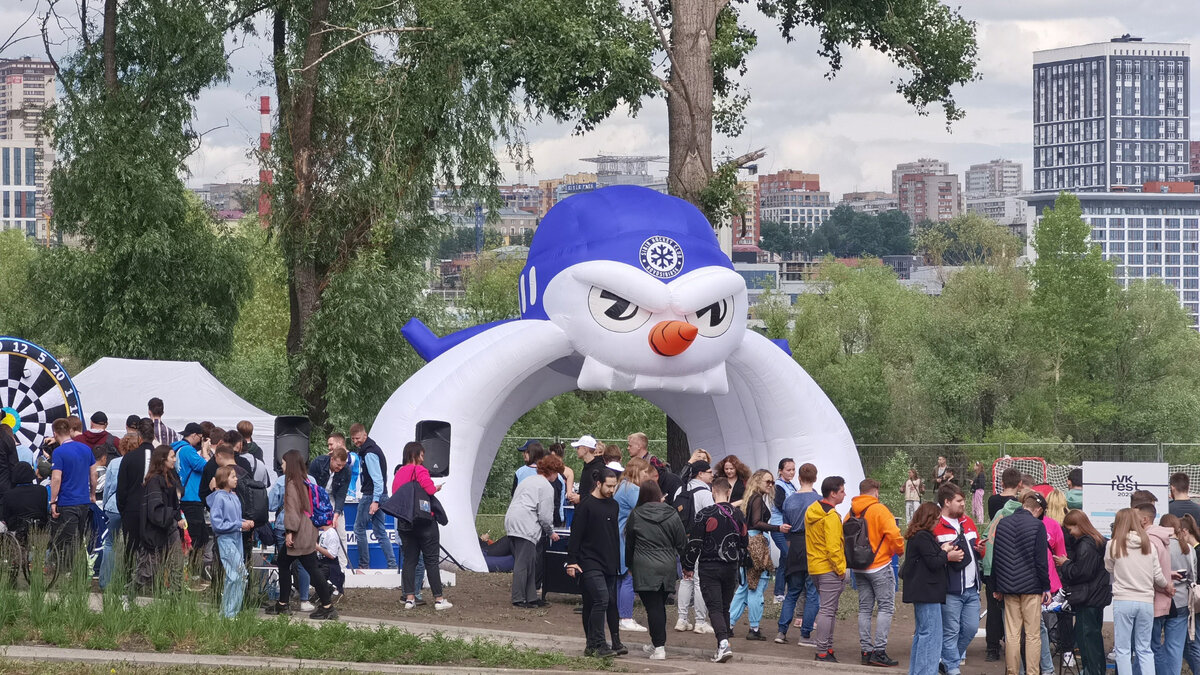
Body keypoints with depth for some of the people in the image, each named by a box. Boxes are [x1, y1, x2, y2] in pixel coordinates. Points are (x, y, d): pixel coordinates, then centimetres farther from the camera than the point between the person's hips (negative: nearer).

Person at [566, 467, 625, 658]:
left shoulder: (613, 506, 15)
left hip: (610, 564, 7)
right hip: (590, 563, -7)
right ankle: (597, 644, -14)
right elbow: (575, 535, -8)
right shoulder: (586, 505, -6)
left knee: (612, 602, 4)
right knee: (601, 599, -16)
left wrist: (619, 561, 21)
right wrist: (572, 561, -13)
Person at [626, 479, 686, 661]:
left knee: (653, 607, -4)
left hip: (644, 569, -3)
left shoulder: (635, 515, -2)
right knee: (660, 605, 17)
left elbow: (629, 543, 8)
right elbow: (682, 542, 6)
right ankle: (659, 641, 25)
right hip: (667, 568, 3)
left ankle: (659, 647, -9)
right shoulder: (672, 515, 2)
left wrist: (630, 564, 21)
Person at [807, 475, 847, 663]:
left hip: (816, 566, 9)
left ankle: (826, 648, 21)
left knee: (828, 610, 17)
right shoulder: (830, 516, -17)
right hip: (829, 568, -9)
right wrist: (840, 570, -13)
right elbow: (833, 547, -22)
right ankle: (823, 653, -5)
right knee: (827, 611, -6)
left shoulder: (811, 512, 12)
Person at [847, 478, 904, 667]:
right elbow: (893, 534, -18)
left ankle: (866, 651, 10)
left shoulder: (851, 513, 6)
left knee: (864, 608, 11)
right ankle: (879, 652, -10)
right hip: (880, 566, -6)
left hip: (858, 567, 6)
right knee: (886, 608, -3)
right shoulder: (879, 510, -12)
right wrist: (899, 550, -1)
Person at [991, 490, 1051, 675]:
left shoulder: (1002, 524, 6)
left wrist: (997, 587, 16)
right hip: (1031, 586, -4)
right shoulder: (1037, 525, -8)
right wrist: (1046, 587, -2)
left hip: (1008, 587, 4)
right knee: (1033, 634, 1)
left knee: (1011, 635, 7)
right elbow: (1041, 560, -9)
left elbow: (996, 558, 10)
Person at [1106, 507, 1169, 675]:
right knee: (1144, 650, 11)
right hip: (1146, 601, 3)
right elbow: (1158, 576, 5)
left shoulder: (1113, 545, -6)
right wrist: (1167, 584, 25)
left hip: (1123, 601, -3)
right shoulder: (1149, 546, 1)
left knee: (1123, 650, 4)